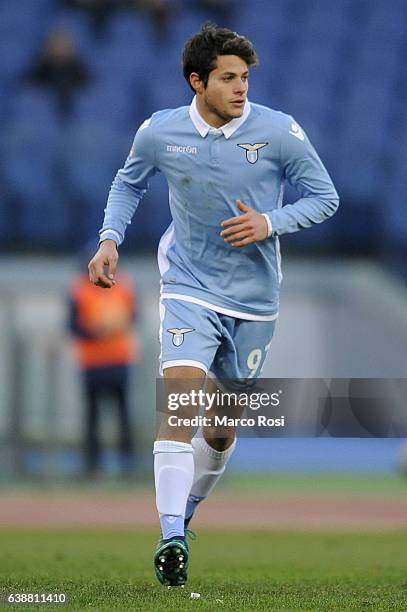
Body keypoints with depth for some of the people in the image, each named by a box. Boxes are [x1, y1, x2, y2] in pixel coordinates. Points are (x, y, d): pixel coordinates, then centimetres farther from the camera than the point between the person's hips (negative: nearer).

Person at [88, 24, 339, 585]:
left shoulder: (280, 132, -10)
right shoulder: (160, 132, -6)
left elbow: (324, 197, -2)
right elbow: (129, 183, 15)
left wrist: (270, 223, -18)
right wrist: (110, 239, 1)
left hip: (254, 301, 1)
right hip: (190, 289, -1)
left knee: (221, 430, 10)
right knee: (183, 399, -23)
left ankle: (185, 512, 37)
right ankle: (171, 538, -25)